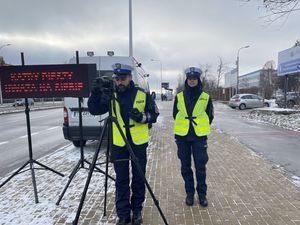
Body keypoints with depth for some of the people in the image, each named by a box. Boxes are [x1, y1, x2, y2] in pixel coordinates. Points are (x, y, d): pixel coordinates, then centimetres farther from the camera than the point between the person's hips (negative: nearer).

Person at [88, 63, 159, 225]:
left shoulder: (142, 95, -4)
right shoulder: (110, 96, 1)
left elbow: (154, 114, 0)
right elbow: (94, 110, -4)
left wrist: (142, 116, -19)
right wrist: (96, 93, -20)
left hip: (138, 143, -1)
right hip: (118, 144, 1)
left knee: (138, 178, 12)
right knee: (121, 180, 9)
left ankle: (137, 210, 31)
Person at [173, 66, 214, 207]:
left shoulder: (206, 97, 1)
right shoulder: (179, 97, 3)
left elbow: (210, 116, 8)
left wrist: (201, 127, 6)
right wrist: (183, 126, 9)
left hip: (199, 137, -1)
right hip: (182, 136, 2)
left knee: (200, 167, 5)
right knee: (185, 166, 10)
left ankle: (202, 193, 23)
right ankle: (189, 193, 27)